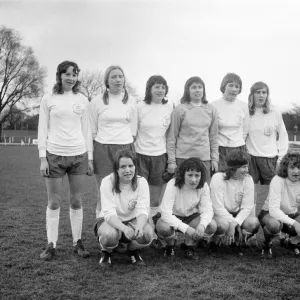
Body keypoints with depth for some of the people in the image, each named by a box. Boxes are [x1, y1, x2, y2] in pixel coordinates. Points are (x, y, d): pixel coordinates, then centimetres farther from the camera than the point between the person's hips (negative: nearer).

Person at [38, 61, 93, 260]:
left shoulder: (82, 100, 8)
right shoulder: (48, 100, 3)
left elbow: (86, 130, 10)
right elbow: (42, 129, 2)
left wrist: (90, 158, 7)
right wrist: (43, 158, -5)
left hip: (79, 155, 2)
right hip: (54, 155, -1)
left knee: (77, 202, 6)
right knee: (54, 202, 3)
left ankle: (78, 242, 17)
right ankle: (51, 244, 12)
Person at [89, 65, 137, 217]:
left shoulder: (131, 101, 10)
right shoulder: (97, 101, 4)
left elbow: (133, 130, 14)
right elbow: (92, 130, 8)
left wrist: (129, 150, 9)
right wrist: (91, 153, 4)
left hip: (125, 149, 2)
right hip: (102, 149, -1)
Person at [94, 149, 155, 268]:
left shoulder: (141, 182, -13)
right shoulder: (107, 182, -20)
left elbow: (143, 211, -19)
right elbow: (109, 213, -26)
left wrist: (139, 226, -43)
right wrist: (124, 228, -46)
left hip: (133, 220, 2)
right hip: (110, 220, -2)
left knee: (148, 233, -28)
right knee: (110, 234, -36)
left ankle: (133, 250, 8)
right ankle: (106, 253, 2)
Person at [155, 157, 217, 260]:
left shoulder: (203, 186, -17)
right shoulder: (173, 185, -29)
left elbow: (207, 210, -16)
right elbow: (166, 213, -34)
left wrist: (202, 225, -39)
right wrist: (186, 228, -44)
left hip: (191, 216, 3)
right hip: (172, 217, -3)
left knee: (212, 226, -23)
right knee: (163, 227, -36)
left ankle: (189, 244, 5)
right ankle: (170, 245, 2)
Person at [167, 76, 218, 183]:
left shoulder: (211, 110, 9)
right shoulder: (180, 109, -1)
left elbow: (213, 136, 14)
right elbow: (172, 136, 0)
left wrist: (215, 158, 9)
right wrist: (171, 161, -4)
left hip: (204, 158, 3)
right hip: (182, 158, -3)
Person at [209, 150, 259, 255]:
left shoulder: (248, 179, -9)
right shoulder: (218, 178, -18)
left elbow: (247, 207, -12)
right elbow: (218, 208, -20)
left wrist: (235, 223, -26)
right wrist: (233, 223, -25)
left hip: (238, 215, 4)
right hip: (219, 215, -4)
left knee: (254, 223, -27)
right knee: (223, 224, -38)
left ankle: (236, 242, 6)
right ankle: (214, 243, 0)